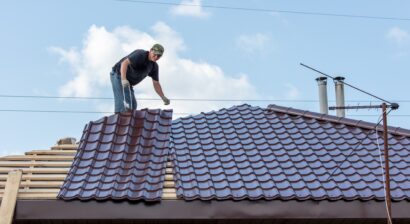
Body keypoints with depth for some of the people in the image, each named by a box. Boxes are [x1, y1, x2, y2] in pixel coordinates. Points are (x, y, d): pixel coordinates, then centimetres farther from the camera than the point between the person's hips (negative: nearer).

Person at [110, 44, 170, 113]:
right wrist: (123, 79, -48)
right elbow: (124, 63, -33)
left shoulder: (154, 66, 3)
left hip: (127, 83, 9)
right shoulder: (140, 55, -21)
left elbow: (156, 84, 8)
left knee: (132, 105, 10)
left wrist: (163, 97, -4)